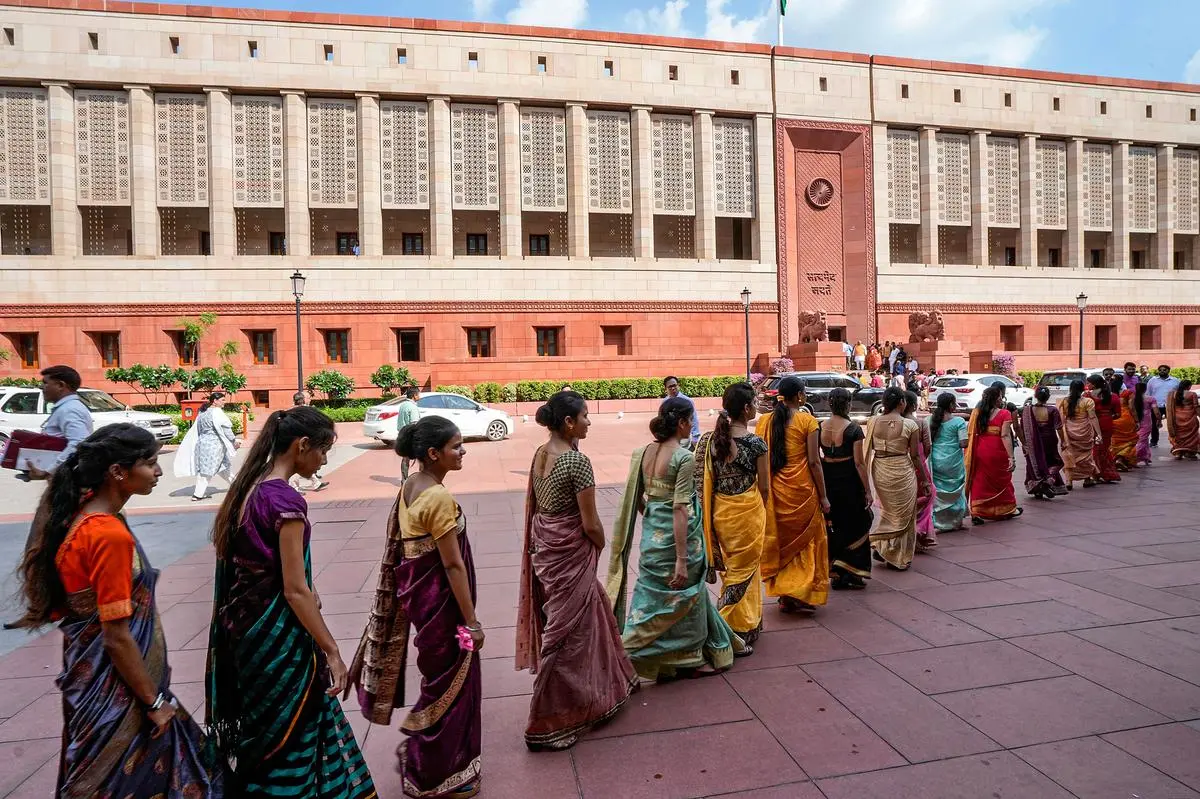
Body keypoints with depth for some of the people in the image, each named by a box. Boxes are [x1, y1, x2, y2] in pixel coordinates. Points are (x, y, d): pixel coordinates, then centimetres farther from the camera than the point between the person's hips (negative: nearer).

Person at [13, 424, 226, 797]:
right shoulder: (110, 535, -27)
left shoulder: (82, 516, 0)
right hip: (114, 686, -9)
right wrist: (154, 700, -13)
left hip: (94, 671, 9)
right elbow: (117, 637, -23)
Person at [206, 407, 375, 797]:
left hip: (248, 625, 8)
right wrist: (332, 652, -15)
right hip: (278, 633, -8)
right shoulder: (286, 499, -23)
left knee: (268, 733, 24)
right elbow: (295, 591, -22)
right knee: (288, 735, 11)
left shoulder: (249, 487, 4)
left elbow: (236, 561, 12)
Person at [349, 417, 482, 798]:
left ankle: (419, 758, 44)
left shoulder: (410, 488, 3)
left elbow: (402, 549, 11)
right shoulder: (439, 498, -24)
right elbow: (453, 565, -22)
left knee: (441, 677, 25)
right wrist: (472, 622, -15)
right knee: (448, 683, 10)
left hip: (417, 592, 9)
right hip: (440, 598, -9)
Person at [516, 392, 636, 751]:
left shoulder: (540, 454, 2)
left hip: (543, 548, 9)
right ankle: (549, 724, 20)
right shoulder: (577, 461, -22)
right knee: (567, 632, 6)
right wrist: (601, 546, 1)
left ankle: (607, 684, 49)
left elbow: (530, 506, 11)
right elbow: (590, 523, -18)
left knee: (591, 613, 26)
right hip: (569, 553, -9)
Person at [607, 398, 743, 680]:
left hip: (652, 536, 6)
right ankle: (689, 658, 31)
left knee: (653, 593, 19)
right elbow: (680, 510, -21)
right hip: (678, 536, -6)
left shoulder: (643, 453, 1)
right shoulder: (685, 458, -18)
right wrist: (682, 559, -19)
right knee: (684, 594, 13)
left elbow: (636, 498, 7)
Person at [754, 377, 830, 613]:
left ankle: (784, 595, 21)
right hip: (802, 489, -4)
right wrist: (823, 496, -5)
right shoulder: (807, 421, -9)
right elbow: (814, 461, -11)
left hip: (775, 490, 4)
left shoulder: (764, 421, 2)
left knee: (781, 540, 15)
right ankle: (801, 595, 11)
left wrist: (764, 490, 11)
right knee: (805, 540, 11)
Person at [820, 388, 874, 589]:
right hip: (849, 481, -4)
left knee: (832, 527, 16)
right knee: (854, 527, 10)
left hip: (827, 480, 4)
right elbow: (859, 462, -13)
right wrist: (868, 490, -6)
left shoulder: (819, 428, -1)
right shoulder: (853, 429, -13)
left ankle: (835, 575, 22)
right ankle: (851, 574, 11)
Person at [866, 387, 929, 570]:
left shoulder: (873, 422, -4)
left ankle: (880, 546, 18)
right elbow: (915, 456, -6)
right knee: (903, 514, 12)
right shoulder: (910, 425, -11)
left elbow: (869, 450, 2)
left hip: (879, 471, 3)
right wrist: (924, 479, 3)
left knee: (888, 511, 24)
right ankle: (899, 558, 18)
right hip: (902, 472, -3)